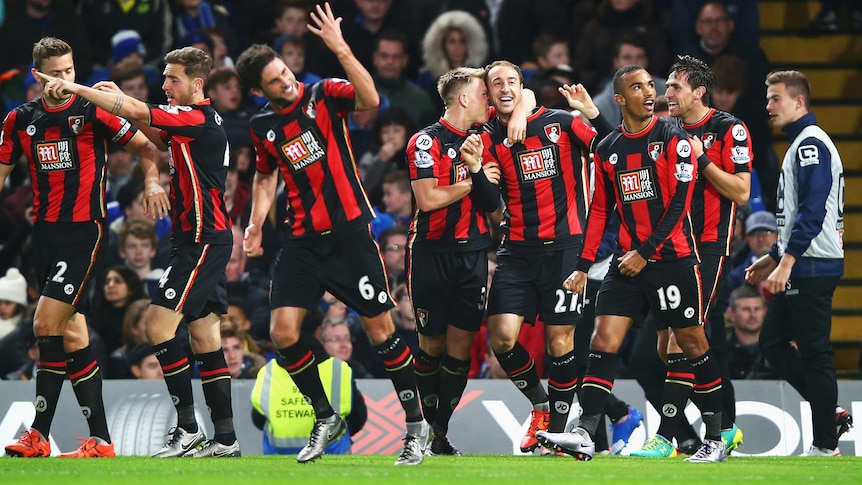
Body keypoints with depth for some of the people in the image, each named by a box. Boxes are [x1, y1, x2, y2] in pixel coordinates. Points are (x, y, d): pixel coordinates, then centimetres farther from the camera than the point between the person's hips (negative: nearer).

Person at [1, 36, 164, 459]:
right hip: (45, 233, 5)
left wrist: (152, 181, -16)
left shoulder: (93, 112, -5)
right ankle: (100, 440, 9)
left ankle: (39, 435, -10)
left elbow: (146, 146, 1)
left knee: (46, 323, -15)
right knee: (70, 333, 4)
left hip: (85, 232, -5)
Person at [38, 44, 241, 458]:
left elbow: (135, 112, -23)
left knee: (159, 322, -13)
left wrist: (75, 88, -19)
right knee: (203, 334, 9)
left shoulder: (198, 117, -16)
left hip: (203, 239, -10)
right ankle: (224, 436, 9)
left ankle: (188, 427, -12)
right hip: (203, 240, 10)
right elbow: (159, 139, 31)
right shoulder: (192, 119, 14)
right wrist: (118, 97, 15)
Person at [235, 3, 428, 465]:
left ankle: (416, 426, 8)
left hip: (349, 232, -4)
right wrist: (257, 223, 8)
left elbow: (370, 99, -26)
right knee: (283, 331, -6)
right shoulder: (262, 126, 7)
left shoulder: (323, 95, -5)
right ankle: (325, 418, 13)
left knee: (380, 329, -4)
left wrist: (341, 50, -34)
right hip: (302, 238, 4)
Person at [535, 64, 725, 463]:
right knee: (603, 341, -7)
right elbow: (600, 210, 16)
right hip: (628, 260, 4)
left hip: (673, 258, -4)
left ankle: (715, 440, 11)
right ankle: (584, 435, -11)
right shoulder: (607, 150, 10)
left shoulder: (672, 138, -5)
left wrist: (645, 252, -14)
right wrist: (583, 265, 10)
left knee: (693, 343, 2)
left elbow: (680, 202, -10)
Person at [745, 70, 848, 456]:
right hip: (802, 266, 10)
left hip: (812, 265, -10)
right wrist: (773, 257, 26)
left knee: (814, 352, -7)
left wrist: (786, 261, -24)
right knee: (773, 341, 12)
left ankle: (826, 445, -5)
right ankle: (829, 414, 13)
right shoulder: (801, 143, 19)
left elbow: (813, 210, -22)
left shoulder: (811, 143, -13)